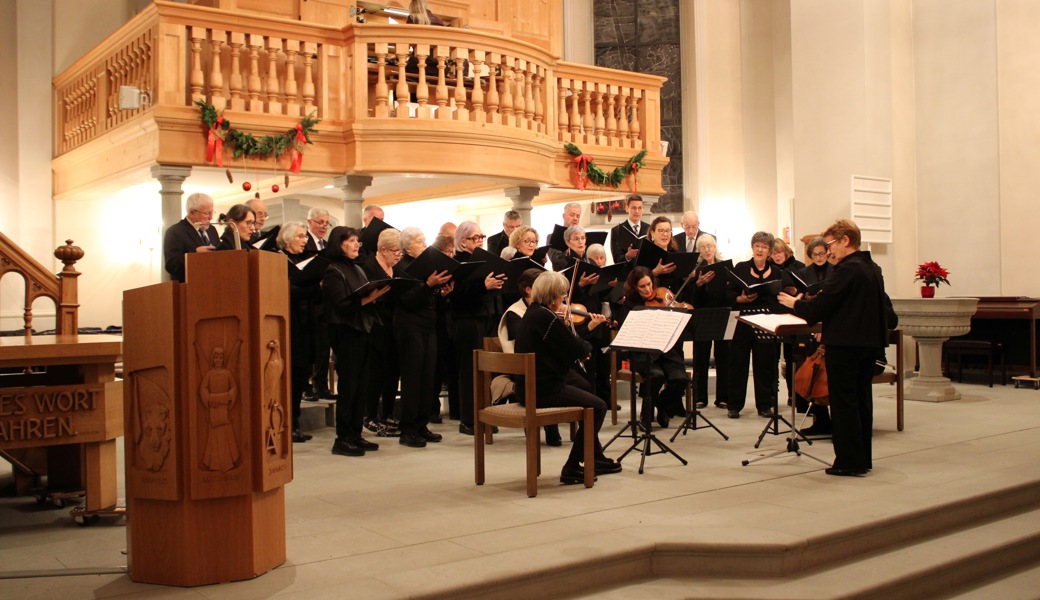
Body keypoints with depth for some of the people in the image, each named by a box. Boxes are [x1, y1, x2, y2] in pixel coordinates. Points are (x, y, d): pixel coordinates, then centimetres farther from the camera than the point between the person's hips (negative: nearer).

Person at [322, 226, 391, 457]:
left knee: (362, 386, 10)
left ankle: (355, 435, 18)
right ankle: (342, 439, 3)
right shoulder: (334, 272, -8)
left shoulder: (358, 269, 17)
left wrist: (376, 294, -4)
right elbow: (342, 305, -16)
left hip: (363, 330, 8)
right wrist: (367, 299, -25)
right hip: (346, 333, -8)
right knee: (348, 386, -4)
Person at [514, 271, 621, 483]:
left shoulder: (532, 313, 12)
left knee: (588, 401, 27)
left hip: (529, 387, 10)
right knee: (598, 406, 3)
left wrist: (589, 328, 15)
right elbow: (578, 350, -15)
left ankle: (596, 459, 34)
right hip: (543, 389, -10)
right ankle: (573, 469, 5)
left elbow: (563, 344, 18)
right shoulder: (545, 316, -18)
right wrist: (587, 341, 7)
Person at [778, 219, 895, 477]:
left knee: (843, 402, -2)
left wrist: (795, 303, -2)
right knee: (862, 399, 14)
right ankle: (863, 458, 22)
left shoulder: (847, 269, -16)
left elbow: (819, 308, -18)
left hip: (844, 343, -9)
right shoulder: (873, 269, 12)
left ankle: (849, 461, 0)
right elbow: (887, 310, 19)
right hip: (870, 340, 9)